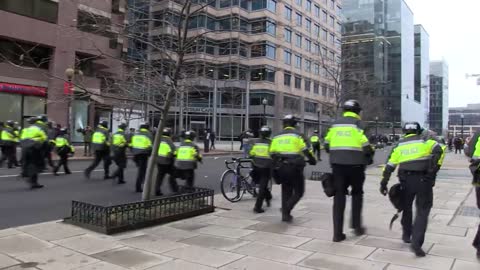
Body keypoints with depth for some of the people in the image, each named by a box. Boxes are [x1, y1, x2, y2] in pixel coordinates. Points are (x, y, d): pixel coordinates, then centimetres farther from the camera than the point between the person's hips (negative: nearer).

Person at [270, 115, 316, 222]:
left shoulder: (277, 137, 11)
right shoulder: (298, 135, -3)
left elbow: (272, 153, 11)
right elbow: (307, 150, -9)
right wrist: (312, 161, 8)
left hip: (280, 168, 5)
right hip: (295, 168, -5)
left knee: (286, 191, 18)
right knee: (299, 192, 8)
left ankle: (285, 214, 18)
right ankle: (287, 208, -11)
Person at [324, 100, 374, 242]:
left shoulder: (335, 124, 11)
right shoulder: (358, 123, -3)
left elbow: (327, 144, 12)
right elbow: (366, 145, -11)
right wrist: (369, 156, 7)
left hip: (337, 164, 3)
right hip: (355, 164, -3)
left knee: (339, 196, 5)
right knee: (357, 193, 18)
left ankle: (338, 233, 2)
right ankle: (356, 225, 21)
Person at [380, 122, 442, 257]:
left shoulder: (399, 145, 14)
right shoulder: (425, 141, 8)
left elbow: (389, 166, 9)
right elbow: (438, 150, -13)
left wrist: (383, 184, 11)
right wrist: (434, 168, -10)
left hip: (406, 180, 2)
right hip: (423, 179, -2)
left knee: (406, 207, 23)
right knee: (422, 211, 3)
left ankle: (406, 235, 34)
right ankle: (416, 242, -8)